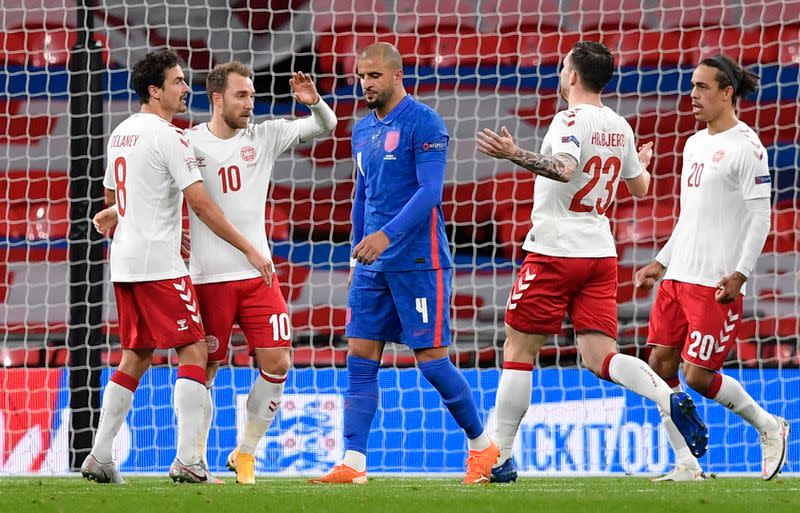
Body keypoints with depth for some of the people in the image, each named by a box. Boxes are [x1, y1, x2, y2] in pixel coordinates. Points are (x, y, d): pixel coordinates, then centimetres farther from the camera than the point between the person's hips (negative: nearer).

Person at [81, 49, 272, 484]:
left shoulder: (121, 133, 14)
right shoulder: (168, 137, -13)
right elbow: (201, 204, -15)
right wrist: (250, 250, -10)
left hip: (124, 263, 9)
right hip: (159, 264, -9)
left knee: (135, 358, 15)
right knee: (194, 351, -7)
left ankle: (99, 458, 12)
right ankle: (186, 460, -15)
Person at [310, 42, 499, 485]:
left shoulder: (424, 123, -9)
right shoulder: (362, 130, 14)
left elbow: (430, 191, -17)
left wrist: (386, 235, -27)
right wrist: (357, 256, 21)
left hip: (418, 263, -7)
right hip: (373, 266, 7)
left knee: (432, 361, -4)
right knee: (360, 360, -1)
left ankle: (481, 445, 14)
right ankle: (353, 463, -3)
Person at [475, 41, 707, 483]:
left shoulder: (572, 120, -11)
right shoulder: (620, 128, 11)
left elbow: (565, 169, -31)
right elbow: (639, 187, 25)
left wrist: (514, 155, -43)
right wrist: (643, 163, 47)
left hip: (554, 251, -6)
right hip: (600, 252, 6)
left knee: (518, 351, 4)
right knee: (600, 357, 0)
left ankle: (498, 458, 5)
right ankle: (671, 401, -25)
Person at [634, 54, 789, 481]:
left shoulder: (745, 147, -9)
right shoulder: (694, 144, 16)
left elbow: (760, 218, -13)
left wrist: (740, 274, -20)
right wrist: (662, 262, 21)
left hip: (716, 285, -8)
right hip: (678, 277, 8)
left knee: (698, 376, -9)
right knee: (660, 366, 1)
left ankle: (769, 427, 13)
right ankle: (686, 465, 6)